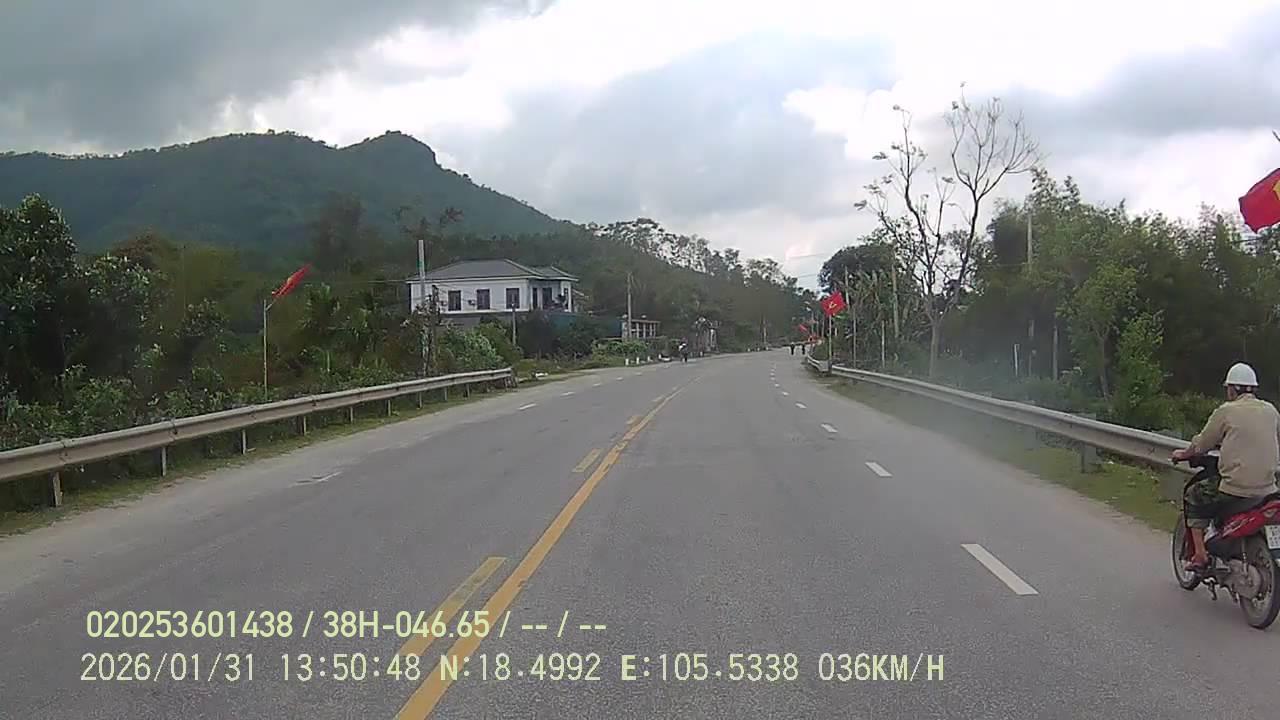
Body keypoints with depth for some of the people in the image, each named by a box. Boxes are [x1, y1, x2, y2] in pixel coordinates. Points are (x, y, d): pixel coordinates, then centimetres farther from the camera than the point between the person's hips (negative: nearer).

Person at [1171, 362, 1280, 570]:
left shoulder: (1226, 411, -4)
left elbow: (1201, 445, 3)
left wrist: (1183, 453, 22)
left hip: (1235, 489, -5)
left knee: (1194, 496, 16)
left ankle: (1200, 555, 10)